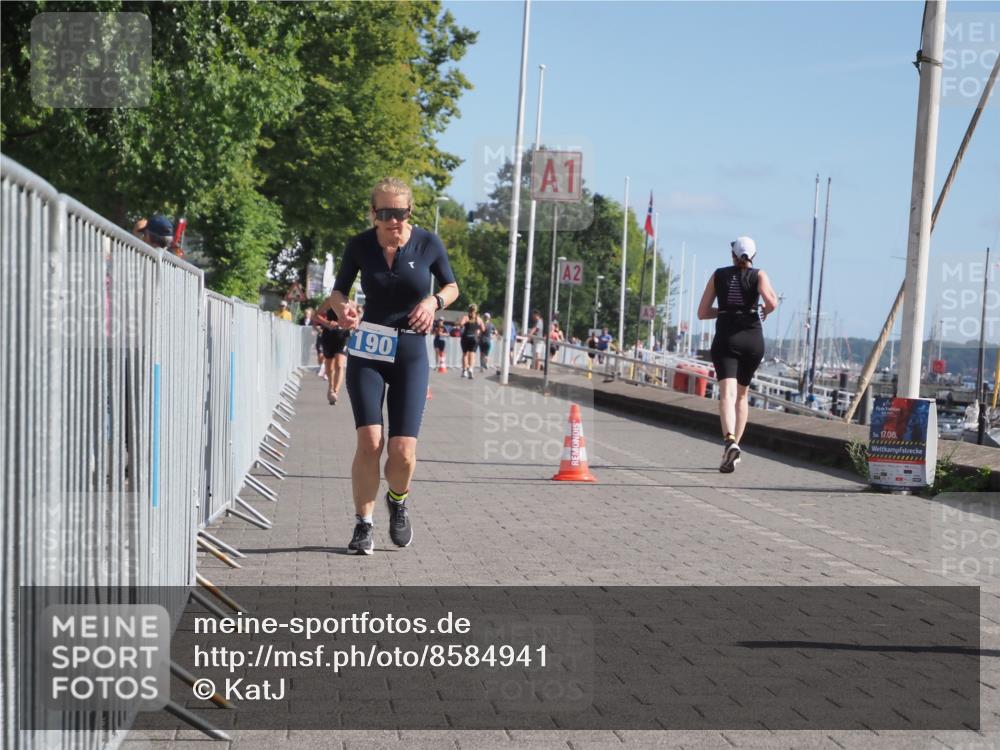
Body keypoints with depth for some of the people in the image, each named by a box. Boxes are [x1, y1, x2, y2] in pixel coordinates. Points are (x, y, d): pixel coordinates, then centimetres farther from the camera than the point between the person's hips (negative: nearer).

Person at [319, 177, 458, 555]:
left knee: (403, 451, -9)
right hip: (367, 352, 0)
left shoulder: (428, 243, -5)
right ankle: (364, 524, 4)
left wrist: (434, 301, -14)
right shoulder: (359, 245, -4)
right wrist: (341, 305, -16)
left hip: (411, 354, 0)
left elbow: (452, 287, 8)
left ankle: (398, 501, 25)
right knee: (370, 441, -14)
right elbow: (338, 290, 8)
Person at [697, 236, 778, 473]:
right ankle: (734, 447, 22)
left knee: (727, 393, -15)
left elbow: (702, 313, 6)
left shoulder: (719, 275, 7)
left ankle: (730, 441, -40)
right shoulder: (758, 275, 3)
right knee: (742, 394, 18)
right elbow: (771, 301, -16)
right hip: (753, 338, 1)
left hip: (725, 339, -1)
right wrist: (763, 312, 5)